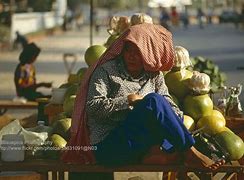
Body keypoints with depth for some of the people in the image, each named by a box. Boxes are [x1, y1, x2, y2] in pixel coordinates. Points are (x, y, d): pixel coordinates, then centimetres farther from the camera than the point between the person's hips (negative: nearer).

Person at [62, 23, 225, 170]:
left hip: (140, 140, 6)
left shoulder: (154, 75, 14)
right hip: (107, 145, -6)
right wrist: (129, 101, -12)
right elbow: (93, 106, -11)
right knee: (153, 101, -26)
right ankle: (191, 154, -25)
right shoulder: (106, 70, -2)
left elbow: (167, 102, 8)